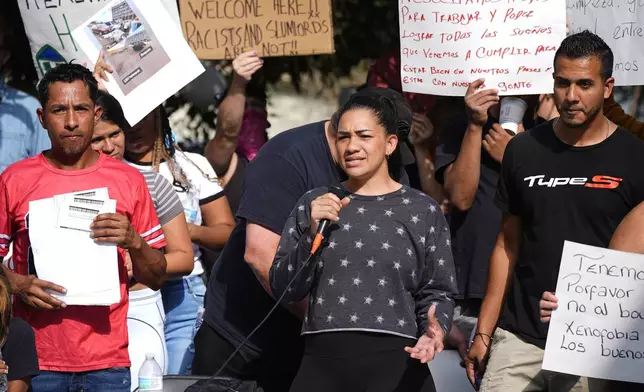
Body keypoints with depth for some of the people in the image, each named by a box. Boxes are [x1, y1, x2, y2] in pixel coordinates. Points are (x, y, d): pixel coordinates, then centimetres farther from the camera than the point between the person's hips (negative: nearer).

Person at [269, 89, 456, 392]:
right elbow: (283, 289, 7)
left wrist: (434, 328, -15)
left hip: (396, 362, -1)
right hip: (322, 361, 2)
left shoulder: (422, 211, 7)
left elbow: (438, 291, 5)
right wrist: (312, 234, -6)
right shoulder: (313, 203, 12)